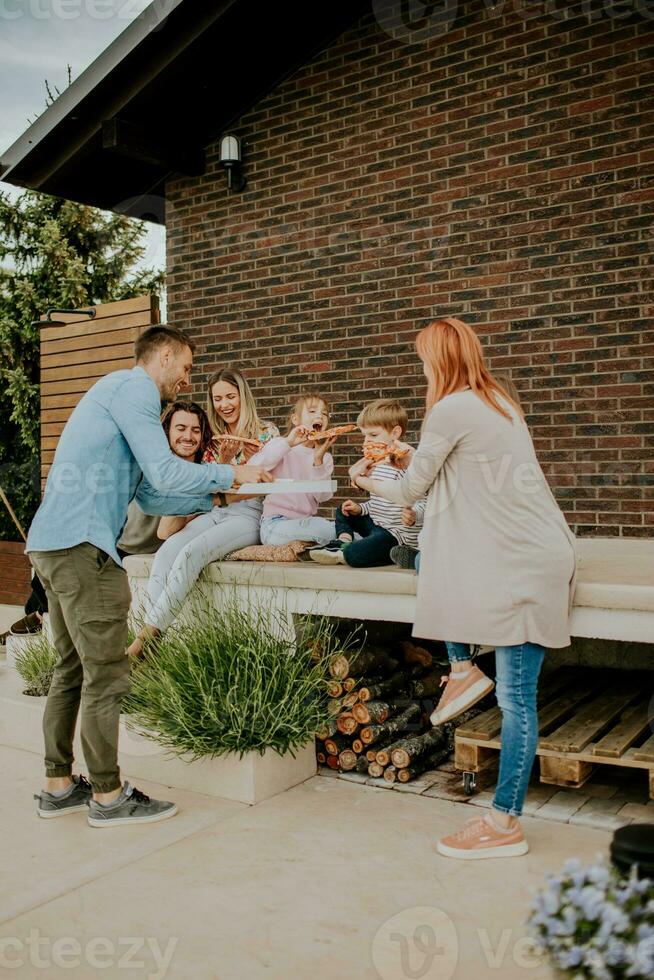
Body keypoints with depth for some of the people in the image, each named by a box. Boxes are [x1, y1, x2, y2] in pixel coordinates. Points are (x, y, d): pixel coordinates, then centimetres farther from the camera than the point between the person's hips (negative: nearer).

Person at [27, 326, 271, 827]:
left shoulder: (121, 392, 26)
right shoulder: (133, 385, -5)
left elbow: (149, 495, 24)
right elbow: (165, 472, -15)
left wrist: (215, 499, 24)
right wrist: (230, 474, -1)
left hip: (53, 543, 11)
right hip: (82, 544, -11)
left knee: (72, 669, 15)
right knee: (106, 673, -3)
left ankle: (58, 785, 24)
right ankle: (108, 795, 6)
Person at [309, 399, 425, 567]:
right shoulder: (378, 463, 14)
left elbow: (422, 501, -24)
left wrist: (413, 515, -43)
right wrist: (360, 508, 13)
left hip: (398, 534, -10)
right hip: (377, 524, 10)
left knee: (355, 555, -36)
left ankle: (342, 554, -5)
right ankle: (344, 542, -1)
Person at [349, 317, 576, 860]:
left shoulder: (450, 410, -12)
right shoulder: (500, 402, 14)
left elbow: (410, 491, -3)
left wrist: (367, 482, 17)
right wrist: (414, 467, 32)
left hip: (525, 560, -10)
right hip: (536, 546, 10)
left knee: (516, 696, -4)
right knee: (429, 559, 20)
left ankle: (505, 824, 4)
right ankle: (462, 669, 18)